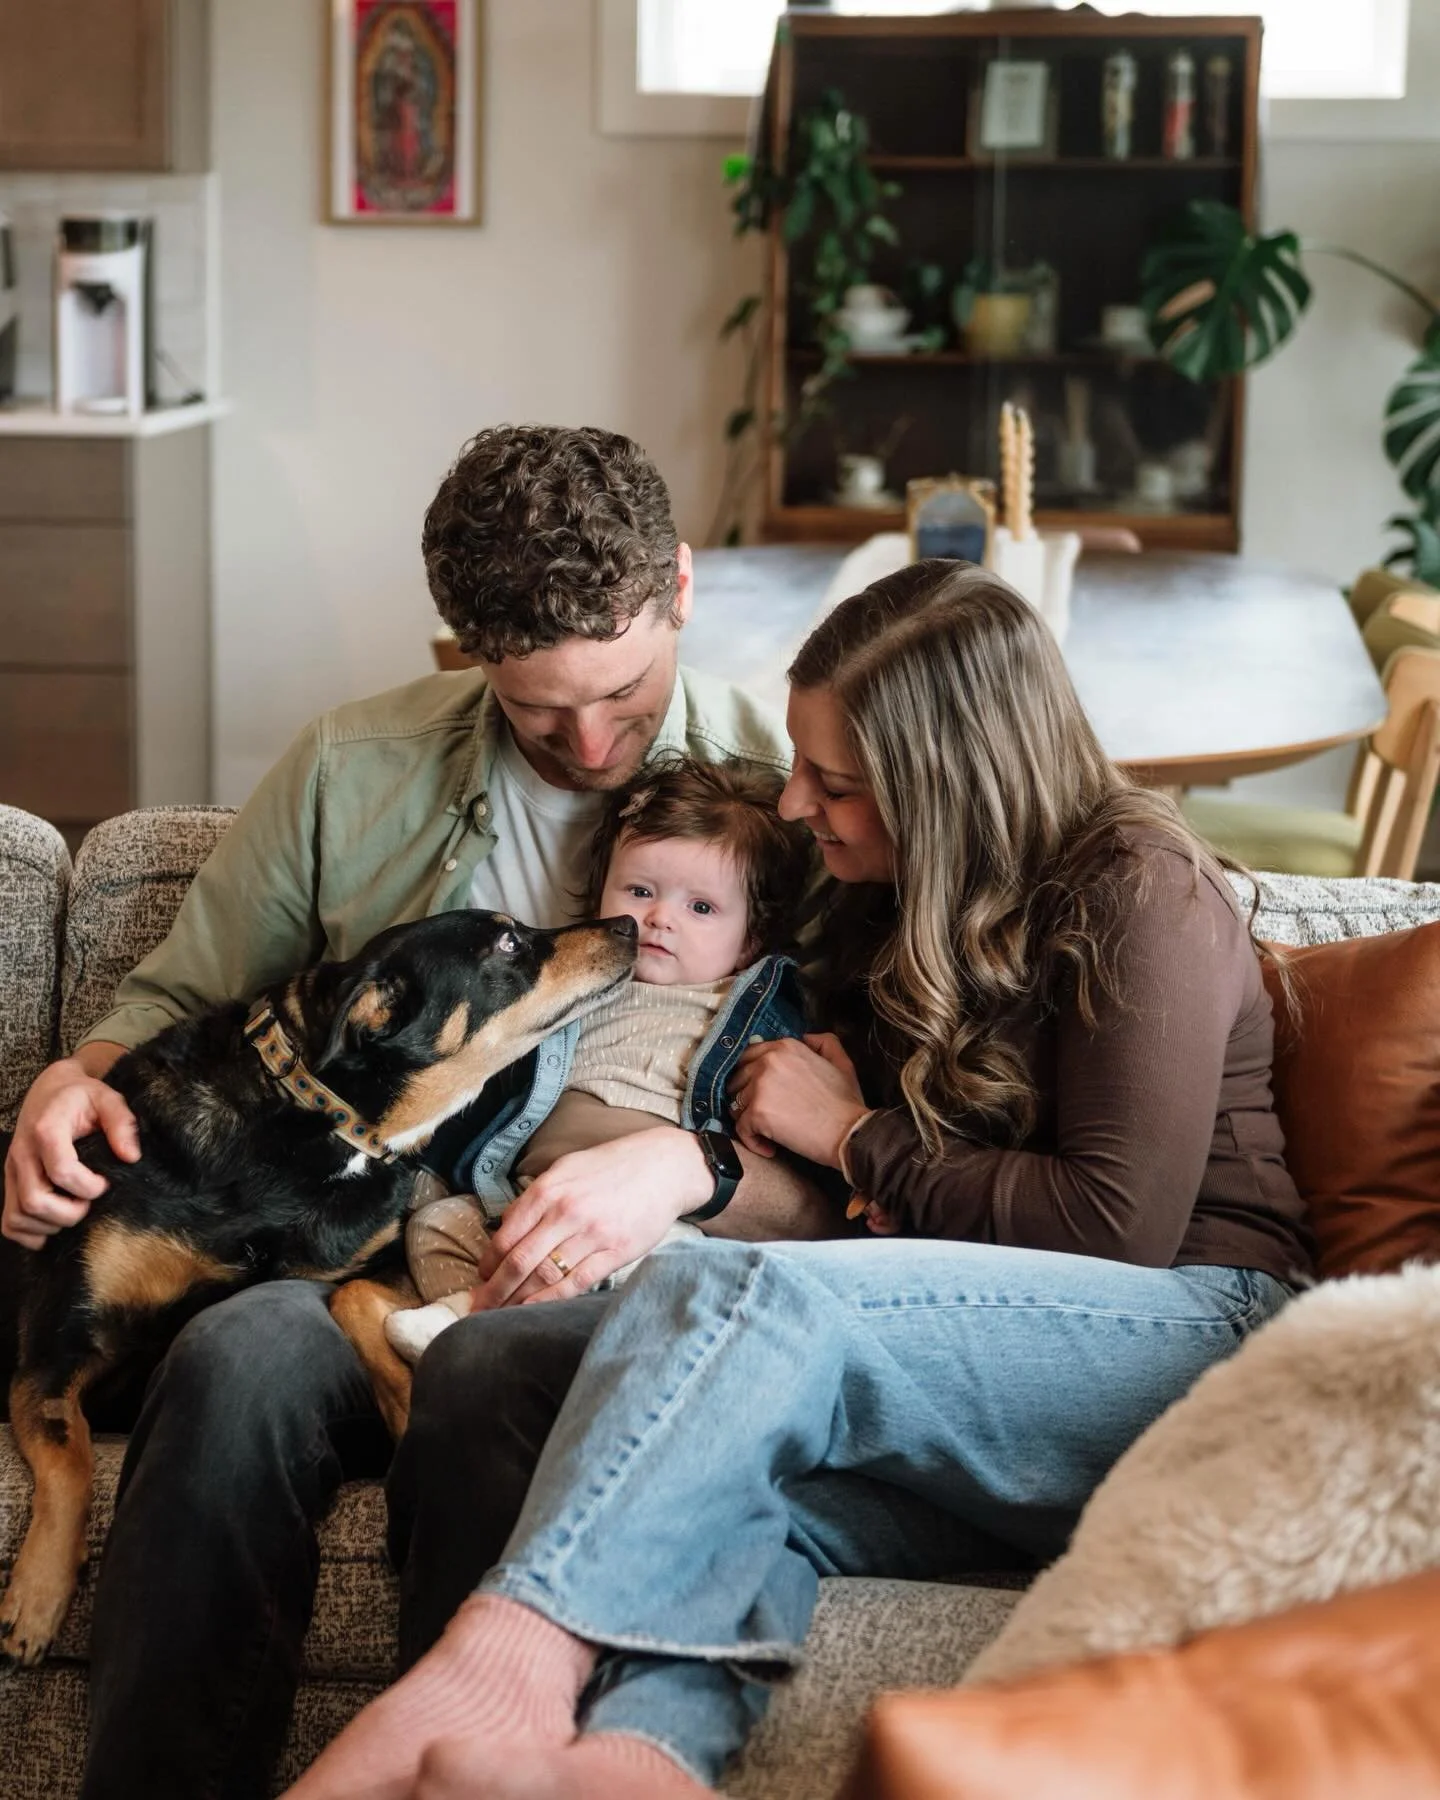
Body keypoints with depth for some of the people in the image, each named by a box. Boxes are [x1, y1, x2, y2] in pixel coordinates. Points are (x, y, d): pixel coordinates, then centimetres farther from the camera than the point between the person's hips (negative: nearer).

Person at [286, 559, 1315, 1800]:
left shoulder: (1137, 892, -2)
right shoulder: (884, 912, 21)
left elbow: (1119, 1224, -10)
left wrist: (854, 1137, -2)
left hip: (1201, 1333, -6)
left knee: (739, 1297, -31)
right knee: (746, 1478, -29)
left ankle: (500, 1670, -46)